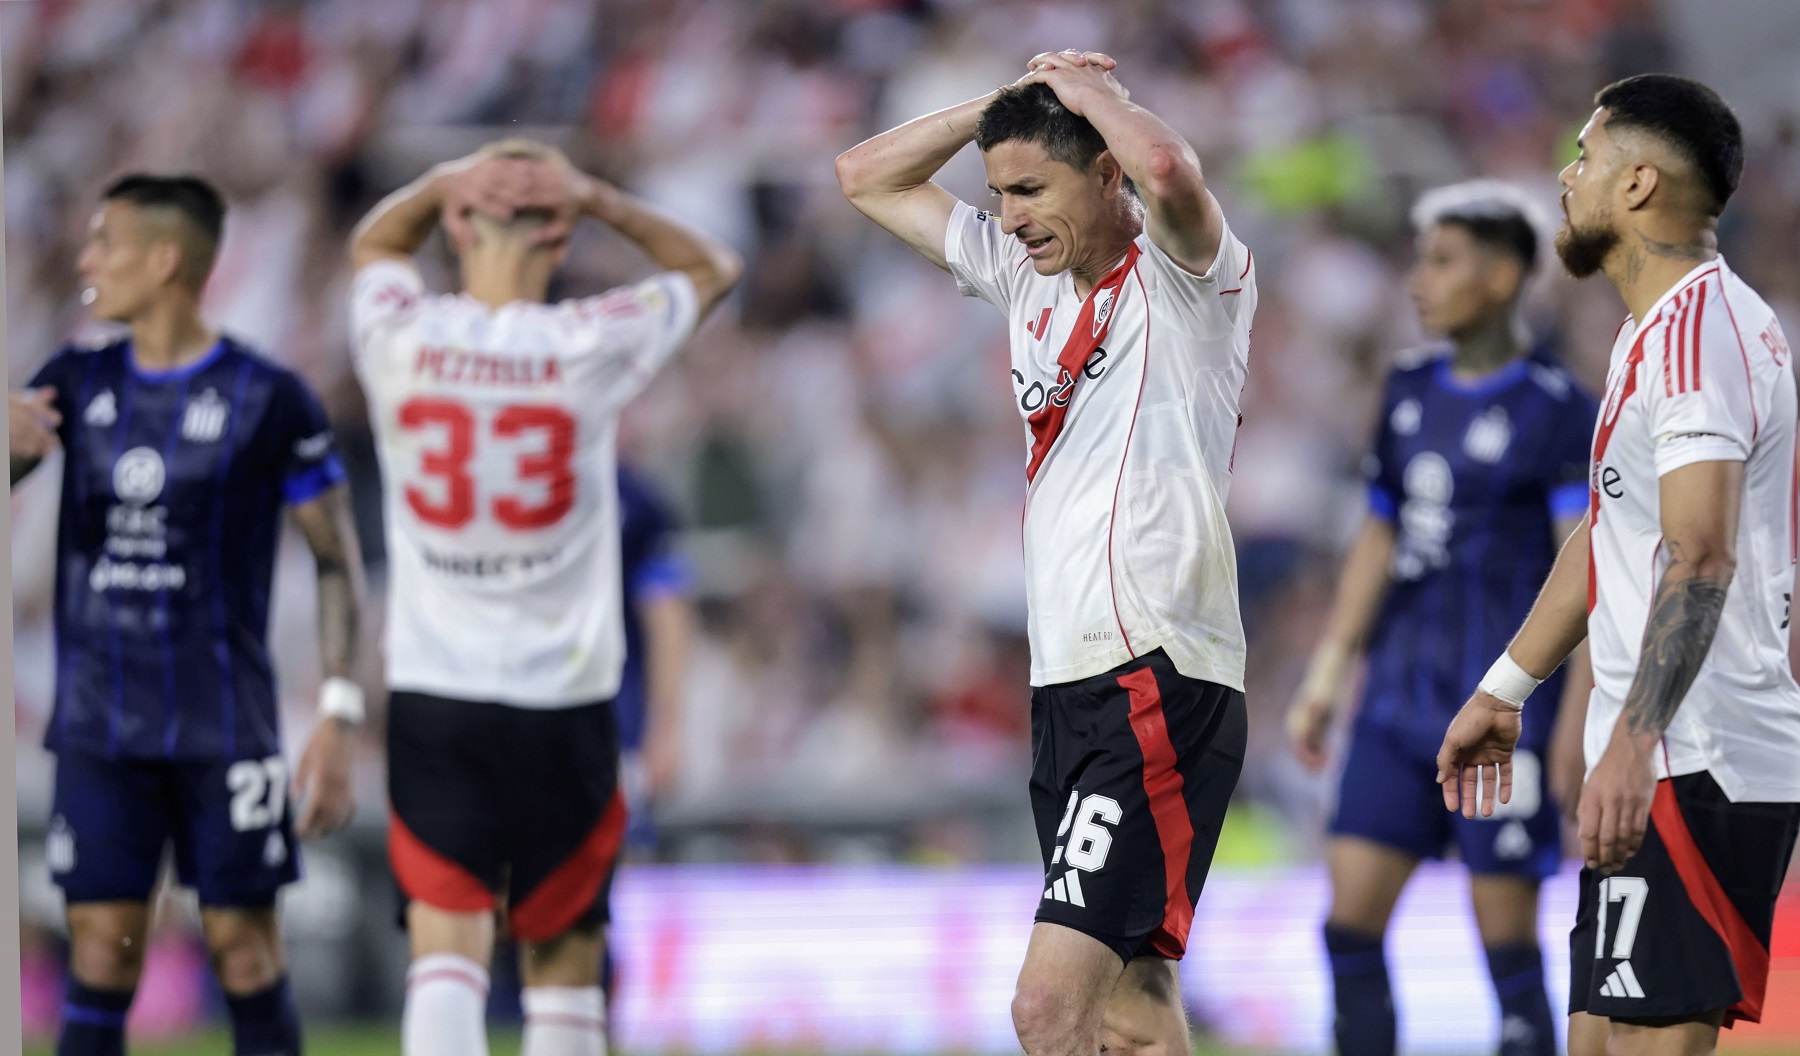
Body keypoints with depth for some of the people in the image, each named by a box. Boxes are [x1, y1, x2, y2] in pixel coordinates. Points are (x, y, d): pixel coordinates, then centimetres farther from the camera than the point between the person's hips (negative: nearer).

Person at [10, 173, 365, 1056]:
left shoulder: (268, 400, -5)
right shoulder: (78, 382, 8)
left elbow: (337, 562, -2)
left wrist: (339, 717, -9)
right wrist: (7, 440, -19)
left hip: (225, 729, -3)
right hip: (99, 723, 3)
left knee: (243, 949, -1)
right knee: (101, 956, 0)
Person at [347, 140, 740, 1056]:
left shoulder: (401, 340, -4)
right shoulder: (591, 348, -7)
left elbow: (374, 242, 22)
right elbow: (711, 267, 13)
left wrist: (453, 181, 6)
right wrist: (598, 200, 3)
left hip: (431, 696, 1)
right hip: (563, 702, -1)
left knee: (446, 944, -6)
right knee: (562, 952, 12)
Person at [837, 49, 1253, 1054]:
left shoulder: (1183, 278, -6)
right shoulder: (1030, 277, 16)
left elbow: (1168, 171, -30)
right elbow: (870, 177, 25)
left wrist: (1086, 88, -10)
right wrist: (1012, 99, 12)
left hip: (1158, 691, -9)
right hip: (1067, 694, 9)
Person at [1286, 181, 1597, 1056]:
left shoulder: (1557, 414, -7)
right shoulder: (1410, 397, 12)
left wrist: (1578, 719, -19)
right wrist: (1323, 682, 17)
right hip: (1400, 701, 6)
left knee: (1509, 942, -2)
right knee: (1350, 925, 0)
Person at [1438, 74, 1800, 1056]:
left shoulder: (1695, 331, -15)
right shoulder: (1658, 328, 19)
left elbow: (1699, 557, -26)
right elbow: (1612, 530, 29)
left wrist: (1631, 748, -34)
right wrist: (1504, 689, 32)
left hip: (1693, 768, -11)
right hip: (1657, 760, 11)